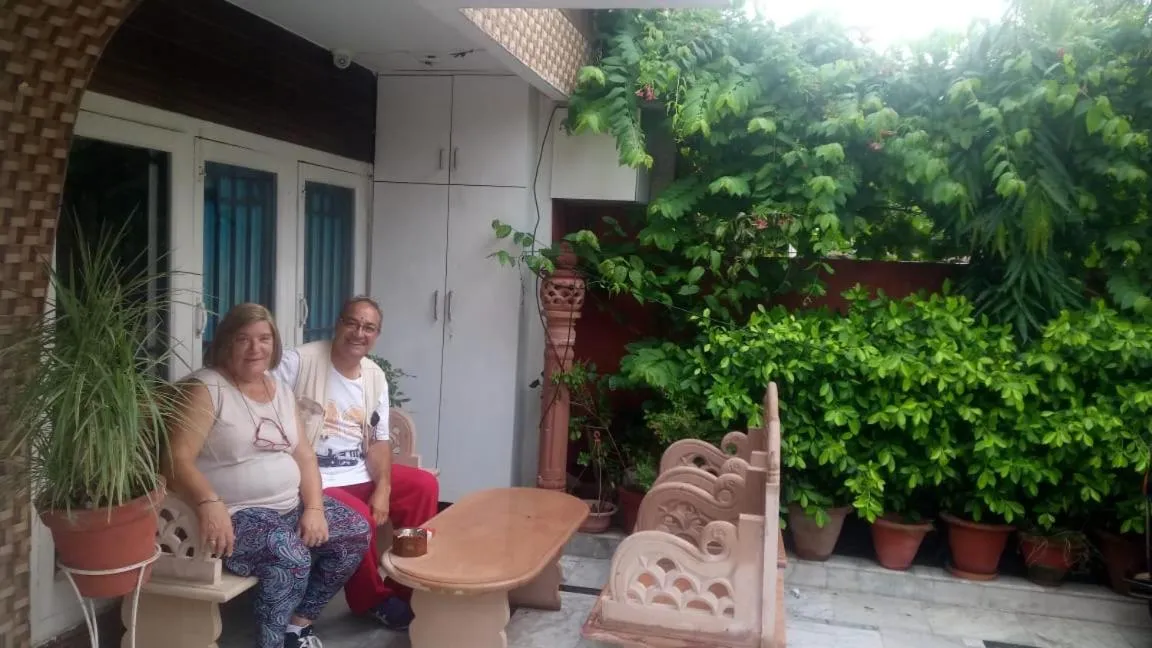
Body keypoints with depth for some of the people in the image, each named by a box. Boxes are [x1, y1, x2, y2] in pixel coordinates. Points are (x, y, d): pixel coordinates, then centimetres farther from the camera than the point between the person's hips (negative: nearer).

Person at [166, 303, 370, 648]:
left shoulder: (282, 391, 12)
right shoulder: (204, 389, -10)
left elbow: (303, 455, 9)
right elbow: (177, 459, -20)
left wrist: (314, 508, -6)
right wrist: (209, 503, -38)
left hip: (292, 505, 8)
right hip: (237, 515, -8)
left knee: (356, 532, -3)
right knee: (292, 558, -30)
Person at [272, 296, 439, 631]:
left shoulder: (376, 376, 8)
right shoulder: (298, 361, -12)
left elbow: (379, 440, 9)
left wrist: (382, 490, -8)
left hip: (359, 475, 8)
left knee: (425, 485, 1)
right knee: (358, 517, -31)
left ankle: (405, 589, 9)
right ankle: (372, 600, -2)